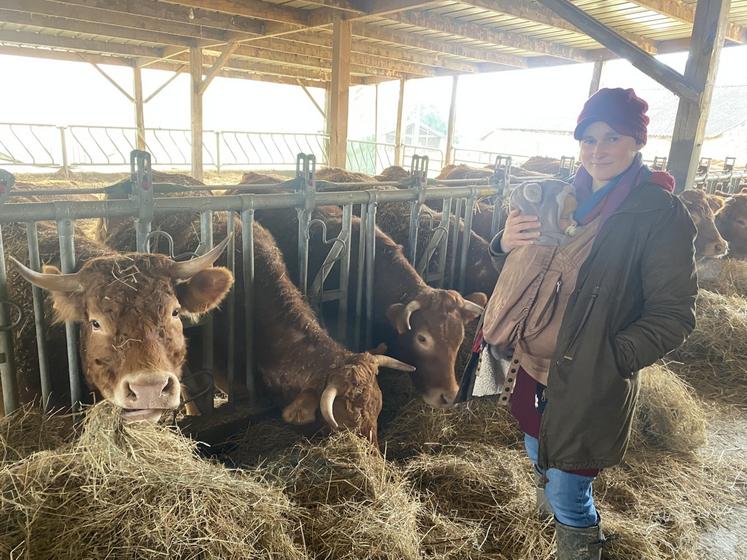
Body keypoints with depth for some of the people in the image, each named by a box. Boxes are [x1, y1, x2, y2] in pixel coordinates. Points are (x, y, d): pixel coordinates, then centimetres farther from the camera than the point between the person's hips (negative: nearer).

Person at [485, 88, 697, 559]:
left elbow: (674, 313, -13)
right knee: (541, 463, 26)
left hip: (589, 385, -6)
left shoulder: (661, 213, -13)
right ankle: (557, 506, 54)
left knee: (568, 496, 7)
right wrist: (507, 243, -10)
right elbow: (522, 273, 12)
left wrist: (610, 359, -22)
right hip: (533, 369, 6)